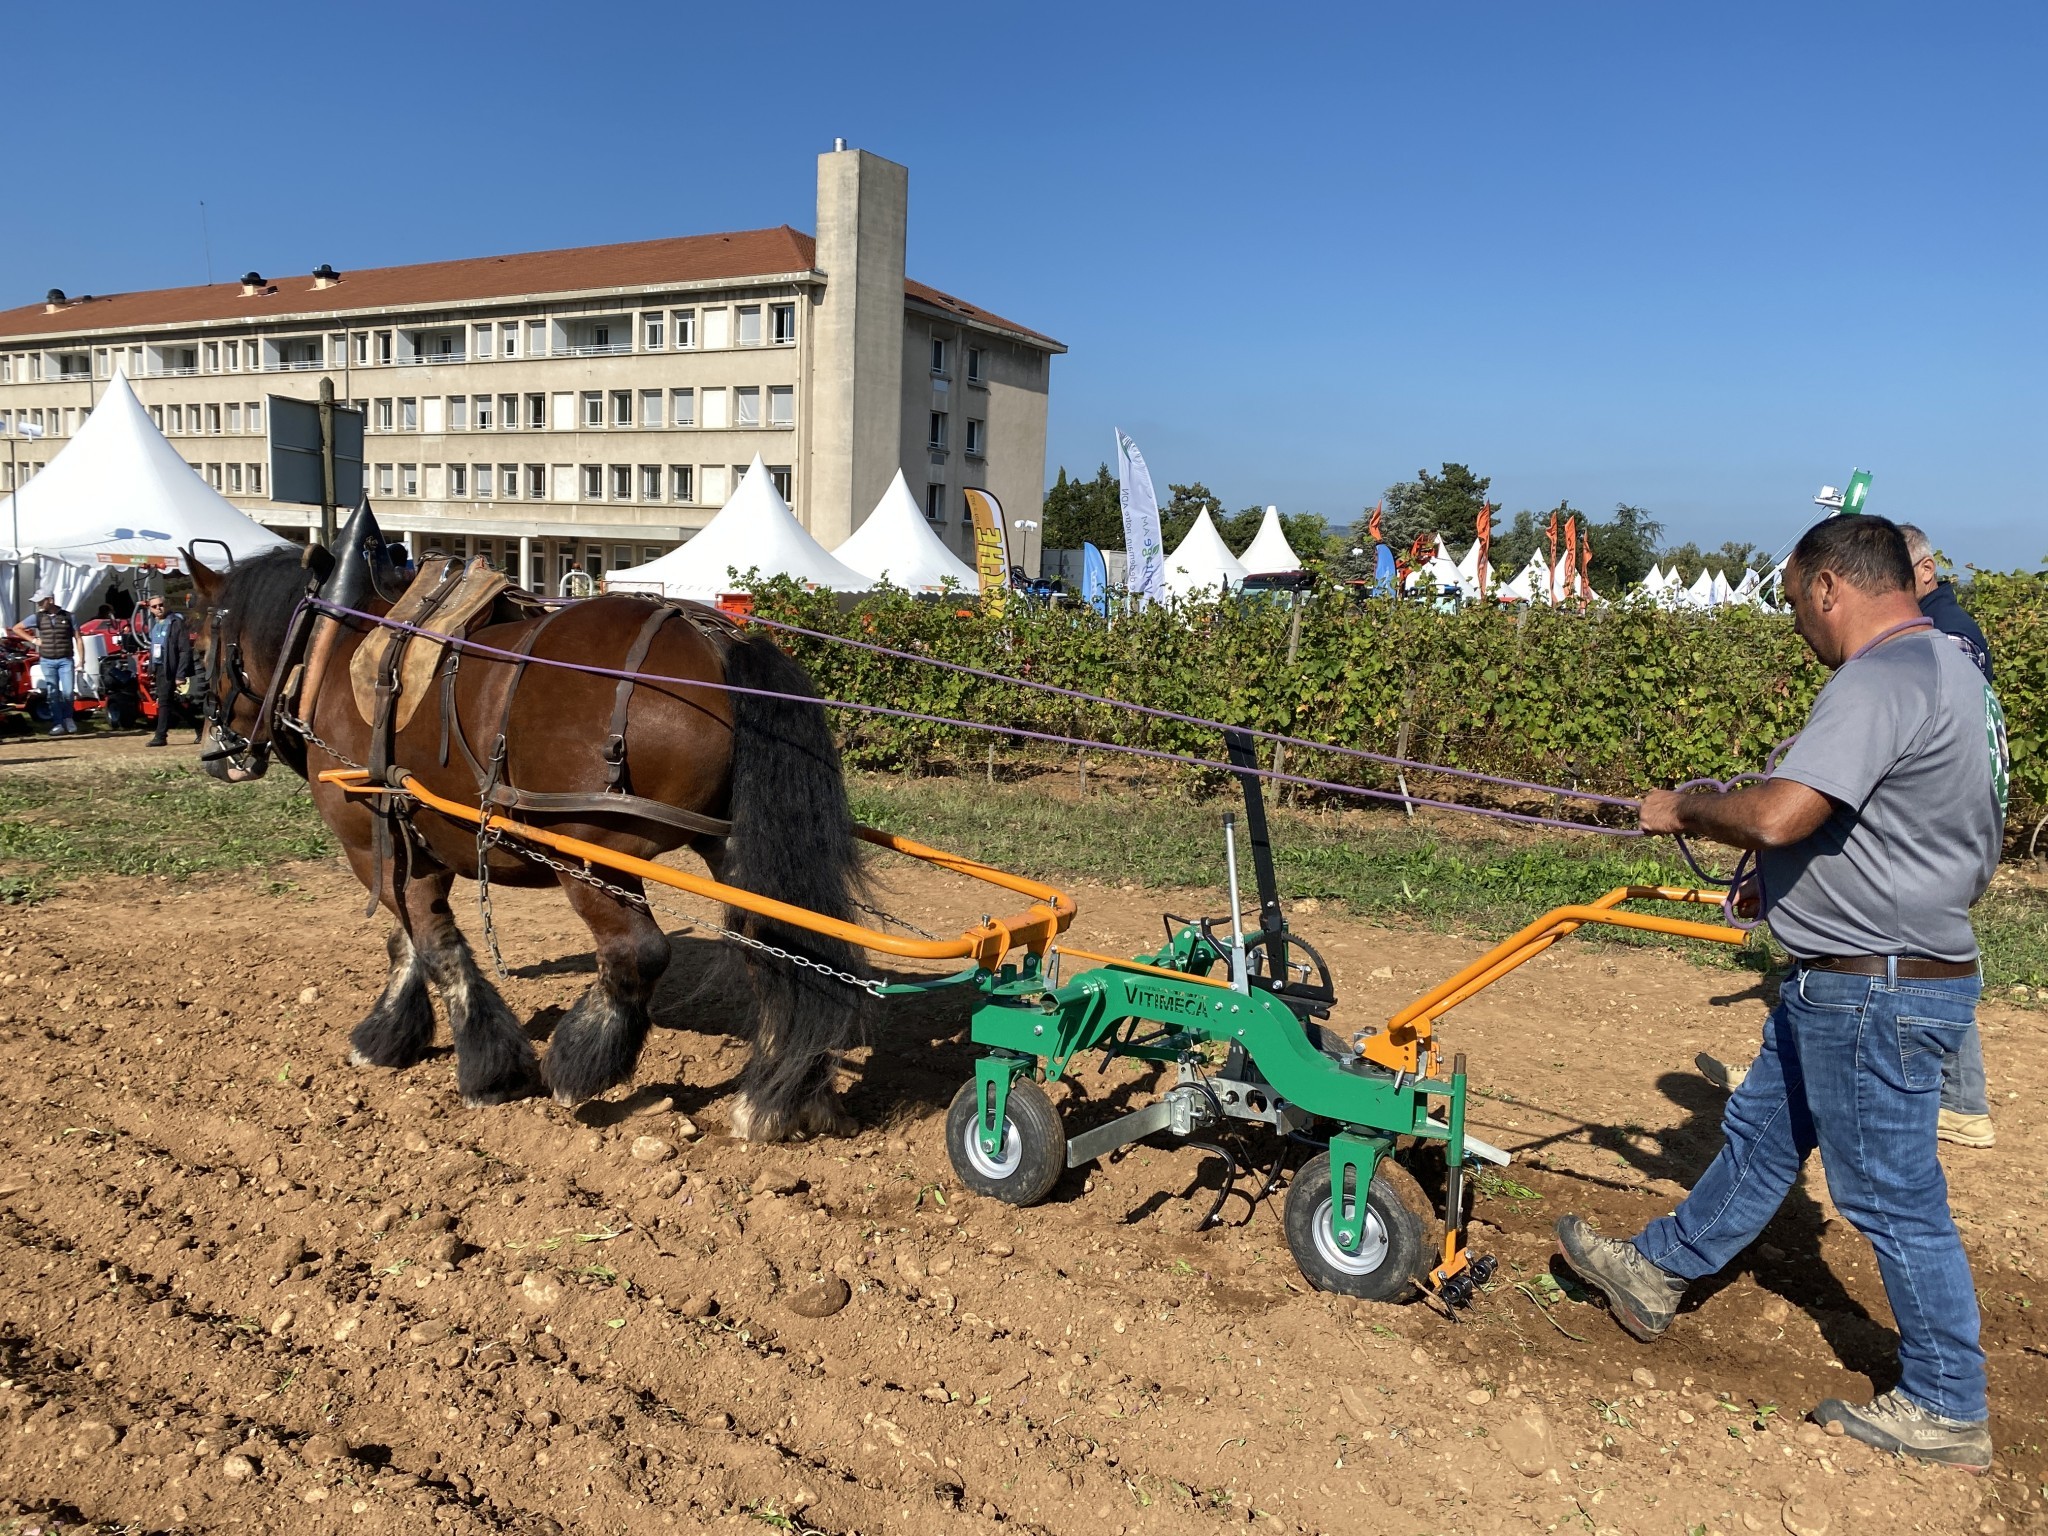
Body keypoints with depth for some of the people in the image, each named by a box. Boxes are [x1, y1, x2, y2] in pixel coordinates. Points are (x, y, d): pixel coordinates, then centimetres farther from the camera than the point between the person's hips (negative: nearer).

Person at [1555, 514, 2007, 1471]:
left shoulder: (1882, 679, -23)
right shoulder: (1945, 669, 11)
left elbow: (1777, 816, -33)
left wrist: (1682, 810, -14)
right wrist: (1783, 882, 15)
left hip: (1875, 992, -10)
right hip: (1846, 983, 10)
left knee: (1893, 1197, 4)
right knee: (1760, 1136, 20)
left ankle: (1946, 1411, 21)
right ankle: (1658, 1271, 35)